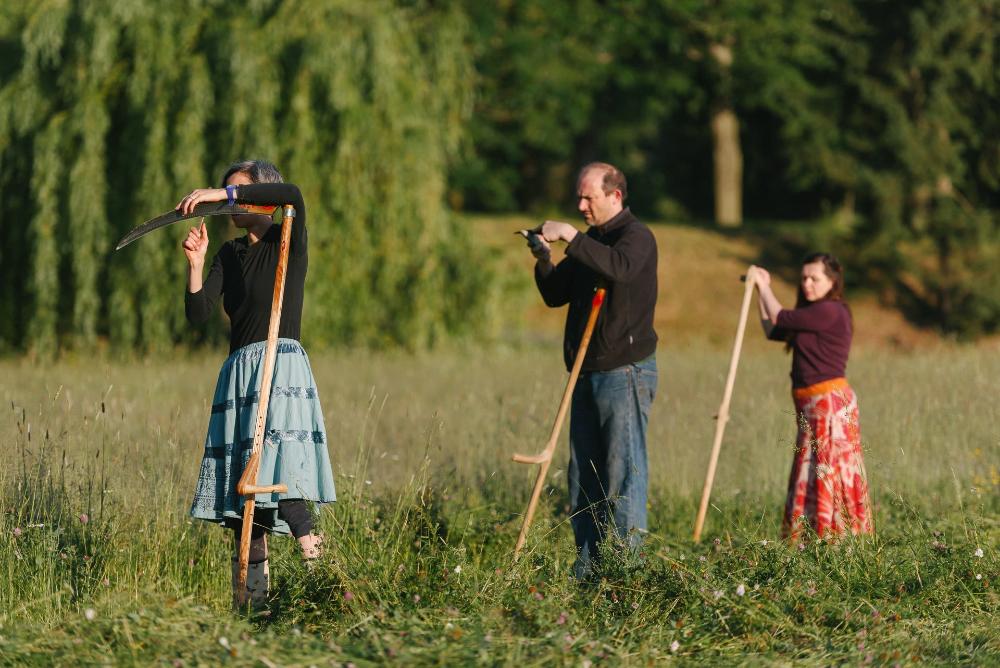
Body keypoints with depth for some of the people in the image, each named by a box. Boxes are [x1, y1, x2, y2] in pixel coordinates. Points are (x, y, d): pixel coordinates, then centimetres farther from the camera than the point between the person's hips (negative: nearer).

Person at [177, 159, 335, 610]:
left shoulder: (289, 243, 2)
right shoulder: (229, 255, 17)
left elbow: (291, 195, -20)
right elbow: (198, 314, 8)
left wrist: (225, 193, -22)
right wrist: (196, 264, -4)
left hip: (282, 366, -6)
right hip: (240, 369, 6)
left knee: (275, 469, -24)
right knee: (239, 487, 0)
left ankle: (317, 564, -15)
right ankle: (252, 601, 0)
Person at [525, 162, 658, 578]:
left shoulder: (636, 236, -8)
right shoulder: (590, 242, 17)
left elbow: (621, 267, -32)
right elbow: (556, 295, 18)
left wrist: (570, 236, -30)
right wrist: (544, 260, -1)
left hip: (625, 372, -9)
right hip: (587, 374, 9)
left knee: (623, 470, -9)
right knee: (584, 475, 9)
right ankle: (589, 563, 13)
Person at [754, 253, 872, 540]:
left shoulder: (830, 312, -14)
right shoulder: (816, 313, 17)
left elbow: (779, 319, -9)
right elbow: (773, 331, 21)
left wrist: (764, 287, 6)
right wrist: (762, 291, 17)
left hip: (830, 402, -10)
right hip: (814, 406, 10)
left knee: (828, 472, -9)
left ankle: (831, 536, -9)